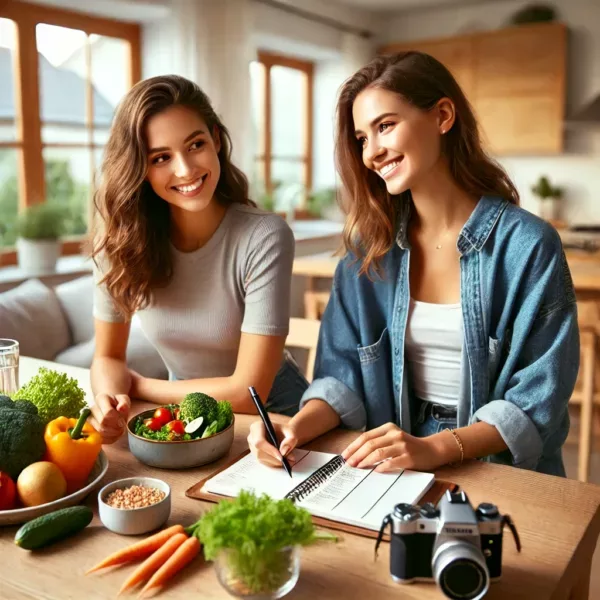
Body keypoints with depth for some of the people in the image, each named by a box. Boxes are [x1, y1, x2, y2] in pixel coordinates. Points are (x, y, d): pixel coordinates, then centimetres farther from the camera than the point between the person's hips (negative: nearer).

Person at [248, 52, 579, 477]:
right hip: (392, 468, 3)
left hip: (502, 470, -2)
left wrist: (436, 448, -22)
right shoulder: (369, 247, 4)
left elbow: (537, 398, -8)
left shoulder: (527, 246, -8)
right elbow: (345, 370, 3)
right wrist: (298, 427, -16)